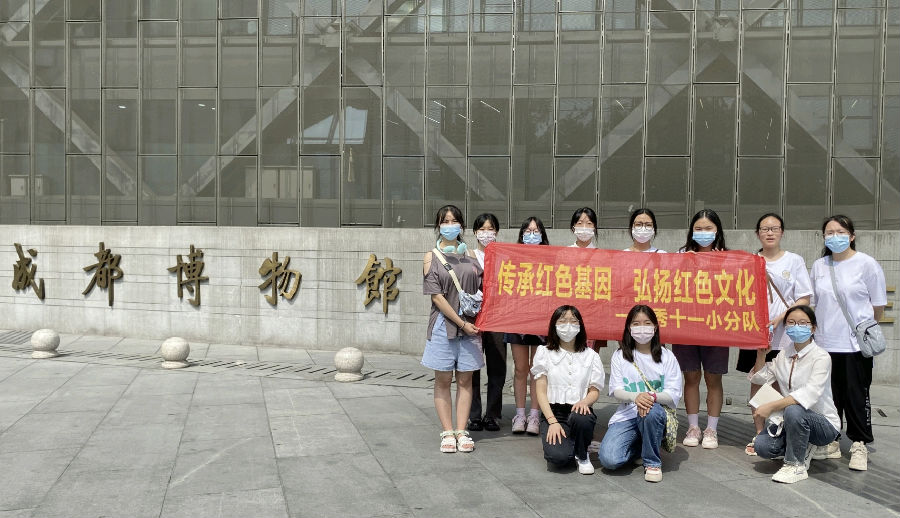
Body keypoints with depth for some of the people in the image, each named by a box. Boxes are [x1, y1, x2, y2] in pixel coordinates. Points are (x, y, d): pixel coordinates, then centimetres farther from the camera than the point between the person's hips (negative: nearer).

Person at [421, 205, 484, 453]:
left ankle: (461, 432, 11)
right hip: (443, 324, -3)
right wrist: (461, 323, -11)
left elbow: (481, 288, 11)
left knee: (465, 379, 5)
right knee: (443, 380, 3)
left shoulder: (470, 255, 10)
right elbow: (437, 296, -6)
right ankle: (447, 432, 10)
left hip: (470, 324, 3)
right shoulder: (432, 257, 1)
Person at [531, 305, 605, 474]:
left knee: (580, 418, -38)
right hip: (553, 412, -1)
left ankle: (582, 455, -5)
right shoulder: (545, 353, 5)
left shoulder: (591, 356, 10)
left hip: (579, 410, 2)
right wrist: (553, 421, -13)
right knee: (558, 457, -29)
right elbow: (541, 391, 1)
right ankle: (560, 440, 10)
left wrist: (584, 401, -19)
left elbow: (595, 390, 7)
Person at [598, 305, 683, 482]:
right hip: (626, 415, 1)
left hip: (655, 415, 0)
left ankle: (652, 463, -13)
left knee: (652, 411, -39)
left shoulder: (667, 357, 5)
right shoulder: (620, 356, 6)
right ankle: (640, 446, 11)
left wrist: (653, 396, -26)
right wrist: (635, 397, -26)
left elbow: (674, 396, -4)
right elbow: (616, 391, -3)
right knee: (609, 459, -24)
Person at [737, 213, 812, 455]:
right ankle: (758, 434, 14)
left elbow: (804, 299, -1)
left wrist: (779, 319, -12)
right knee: (757, 382, 5)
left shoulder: (794, 261, 3)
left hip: (783, 334, -2)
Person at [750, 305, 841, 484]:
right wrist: (761, 354, 1)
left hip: (824, 423, -6)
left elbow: (810, 394, -29)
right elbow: (759, 378, 15)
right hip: (792, 421, 6)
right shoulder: (784, 354, 6)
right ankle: (802, 448, 12)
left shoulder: (821, 357, -15)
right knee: (761, 445, -19)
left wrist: (772, 406, -34)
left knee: (793, 410, -37)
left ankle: (795, 465, -16)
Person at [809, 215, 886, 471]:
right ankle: (831, 442, 22)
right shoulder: (819, 266, 7)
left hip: (856, 344, -3)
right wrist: (827, 326, 11)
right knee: (829, 395, 10)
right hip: (825, 342, 4)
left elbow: (878, 306, 1)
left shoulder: (867, 264, -5)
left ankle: (859, 445, 15)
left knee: (856, 396, 1)